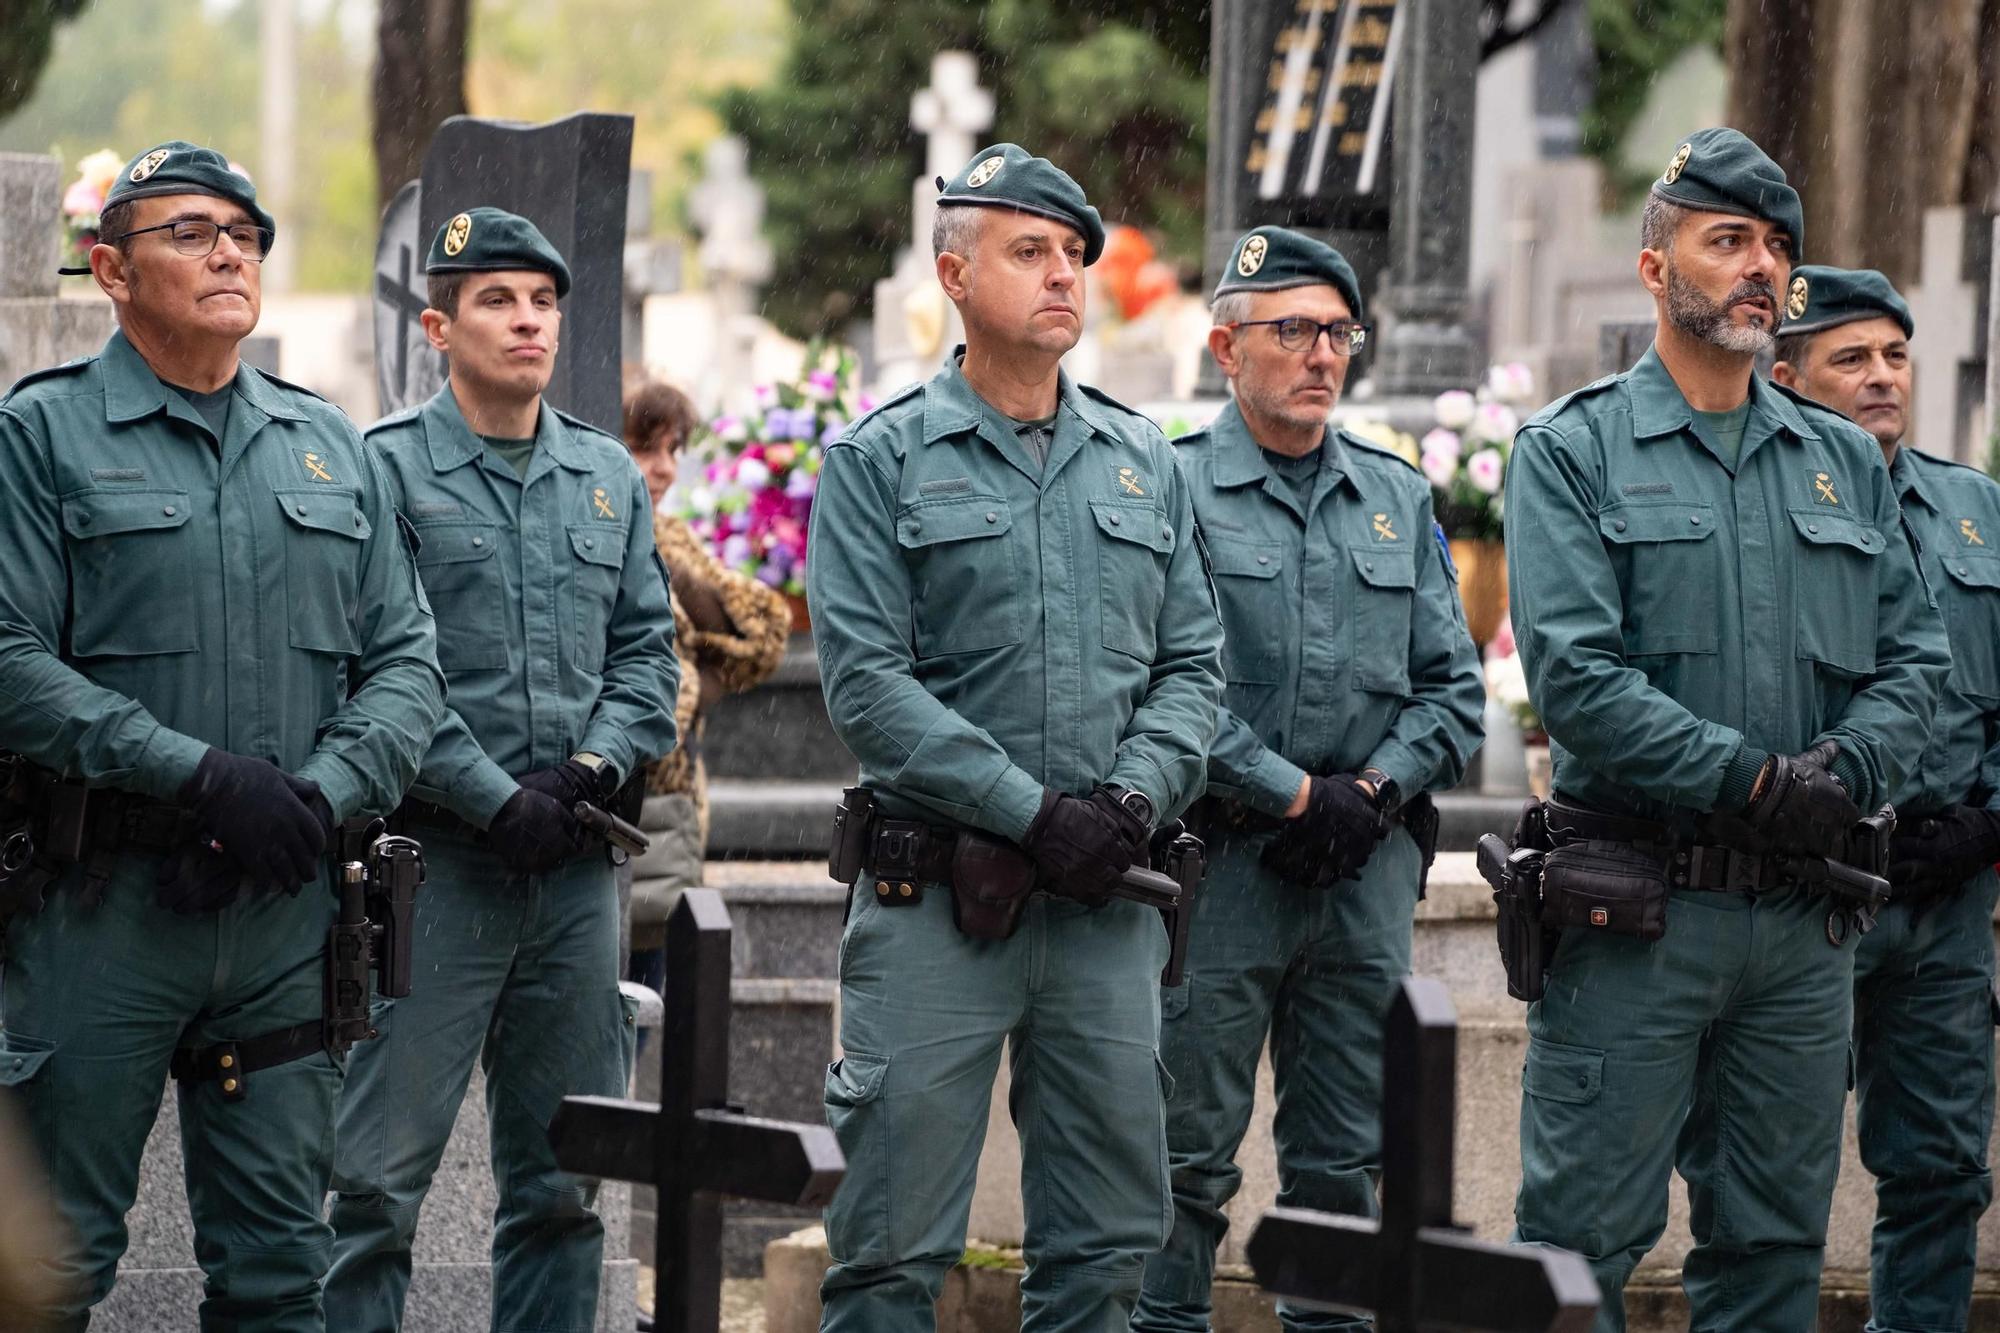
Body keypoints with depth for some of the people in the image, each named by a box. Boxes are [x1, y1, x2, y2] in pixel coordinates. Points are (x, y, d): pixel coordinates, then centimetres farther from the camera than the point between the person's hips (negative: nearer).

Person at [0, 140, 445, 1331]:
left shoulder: (335, 450, 14)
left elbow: (407, 660, 10)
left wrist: (324, 791, -10)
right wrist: (199, 774, -19)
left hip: (286, 913, 4)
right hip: (98, 908, -4)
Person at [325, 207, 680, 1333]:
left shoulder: (610, 477, 13)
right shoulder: (384, 469, -4)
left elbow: (648, 649, 13)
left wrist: (594, 768, -6)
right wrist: (497, 801, -15)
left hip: (579, 867, 5)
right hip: (434, 861, -5)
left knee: (563, 1182, 10)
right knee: (379, 1176, -7)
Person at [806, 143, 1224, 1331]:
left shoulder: (1143, 462, 13)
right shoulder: (882, 461, -1)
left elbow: (1192, 666, 11)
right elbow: (867, 683, -10)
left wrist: (1134, 800, -8)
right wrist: (1034, 814, -16)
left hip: (1108, 904, 5)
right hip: (936, 901, -4)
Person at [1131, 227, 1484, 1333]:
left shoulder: (1398, 499, 14)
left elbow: (1451, 687, 12)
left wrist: (1373, 791, -5)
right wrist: (1296, 795, -14)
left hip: (1368, 866, 5)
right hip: (1220, 859, -5)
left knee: (1345, 1157, 9)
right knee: (1188, 1147, -3)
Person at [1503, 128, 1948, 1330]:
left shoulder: (1848, 463, 15)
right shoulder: (1572, 452, -1)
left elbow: (1915, 659, 9)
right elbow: (1573, 675, -12)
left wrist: (1844, 773, -11)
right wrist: (1753, 781, -18)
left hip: (1808, 918, 5)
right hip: (1638, 912, -5)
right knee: (1585, 1235, -5)